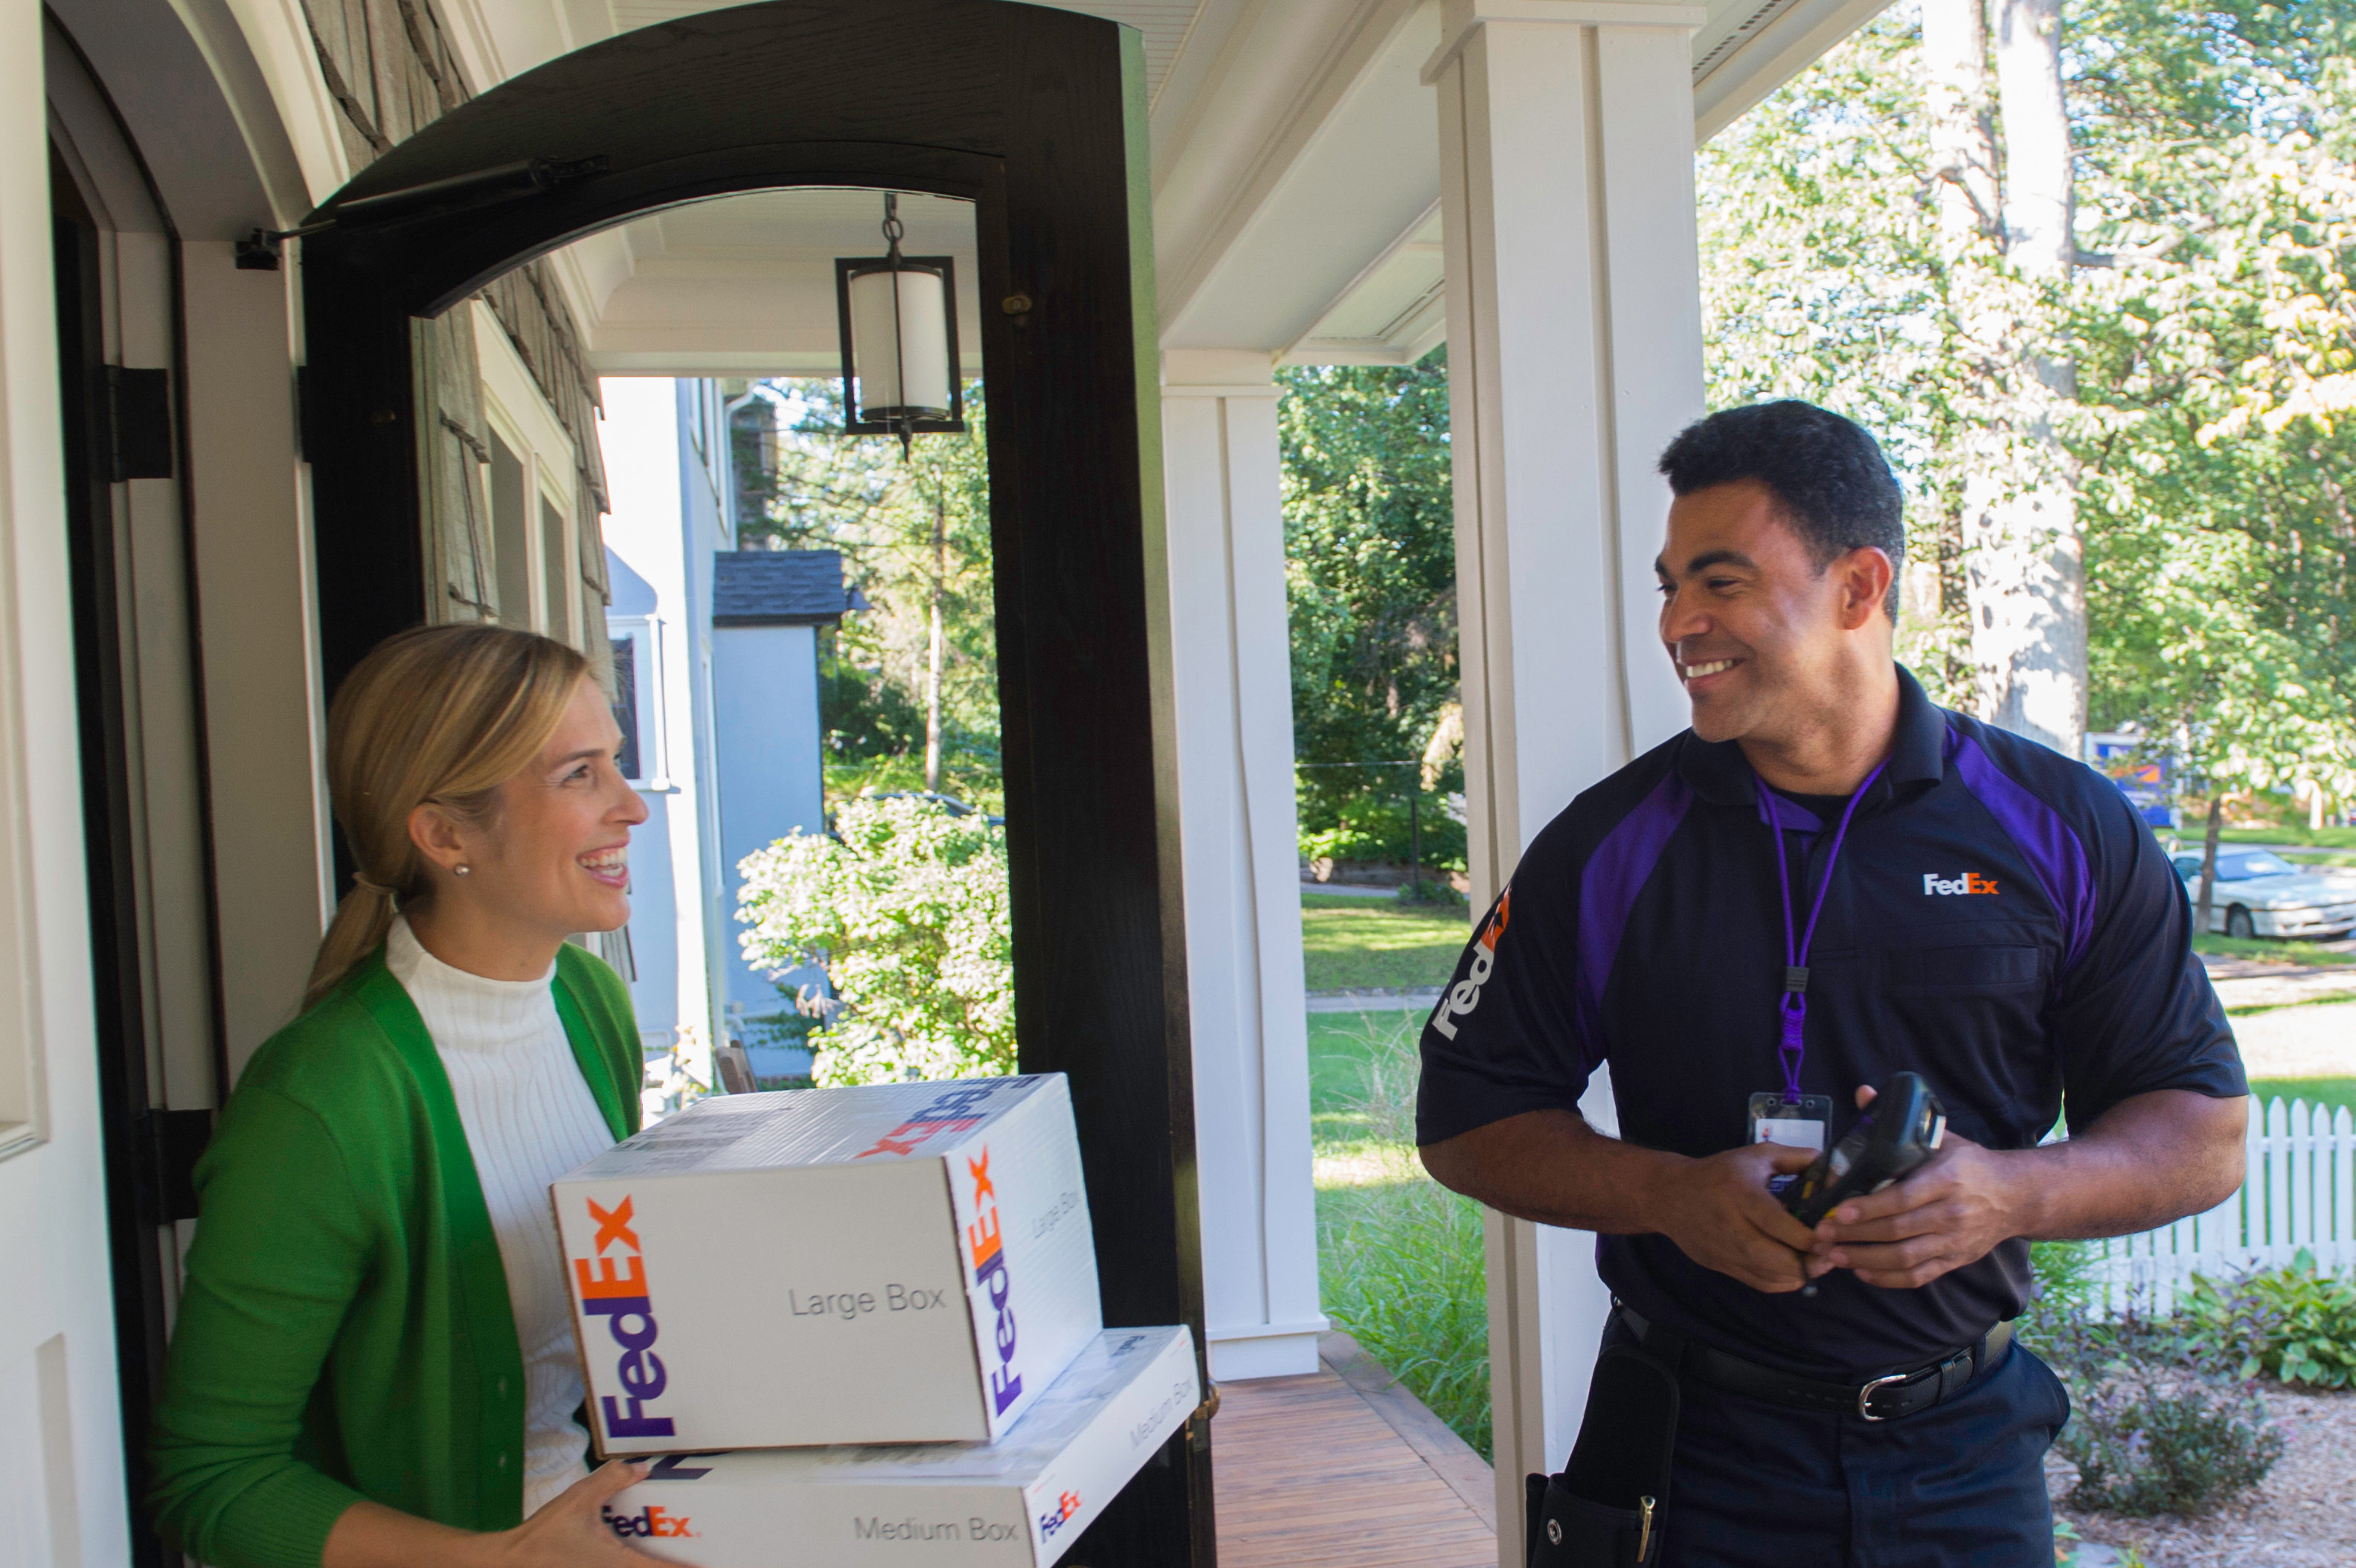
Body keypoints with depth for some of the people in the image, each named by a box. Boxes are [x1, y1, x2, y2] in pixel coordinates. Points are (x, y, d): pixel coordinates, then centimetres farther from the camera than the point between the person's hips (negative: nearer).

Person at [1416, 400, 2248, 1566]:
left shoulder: (2063, 829, -4)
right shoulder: (1607, 848, -5)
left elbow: (2207, 1131, -1)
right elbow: (1466, 1120, -2)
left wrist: (2009, 1195, -20)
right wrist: (1673, 1195, -18)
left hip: (1969, 1456, 1)